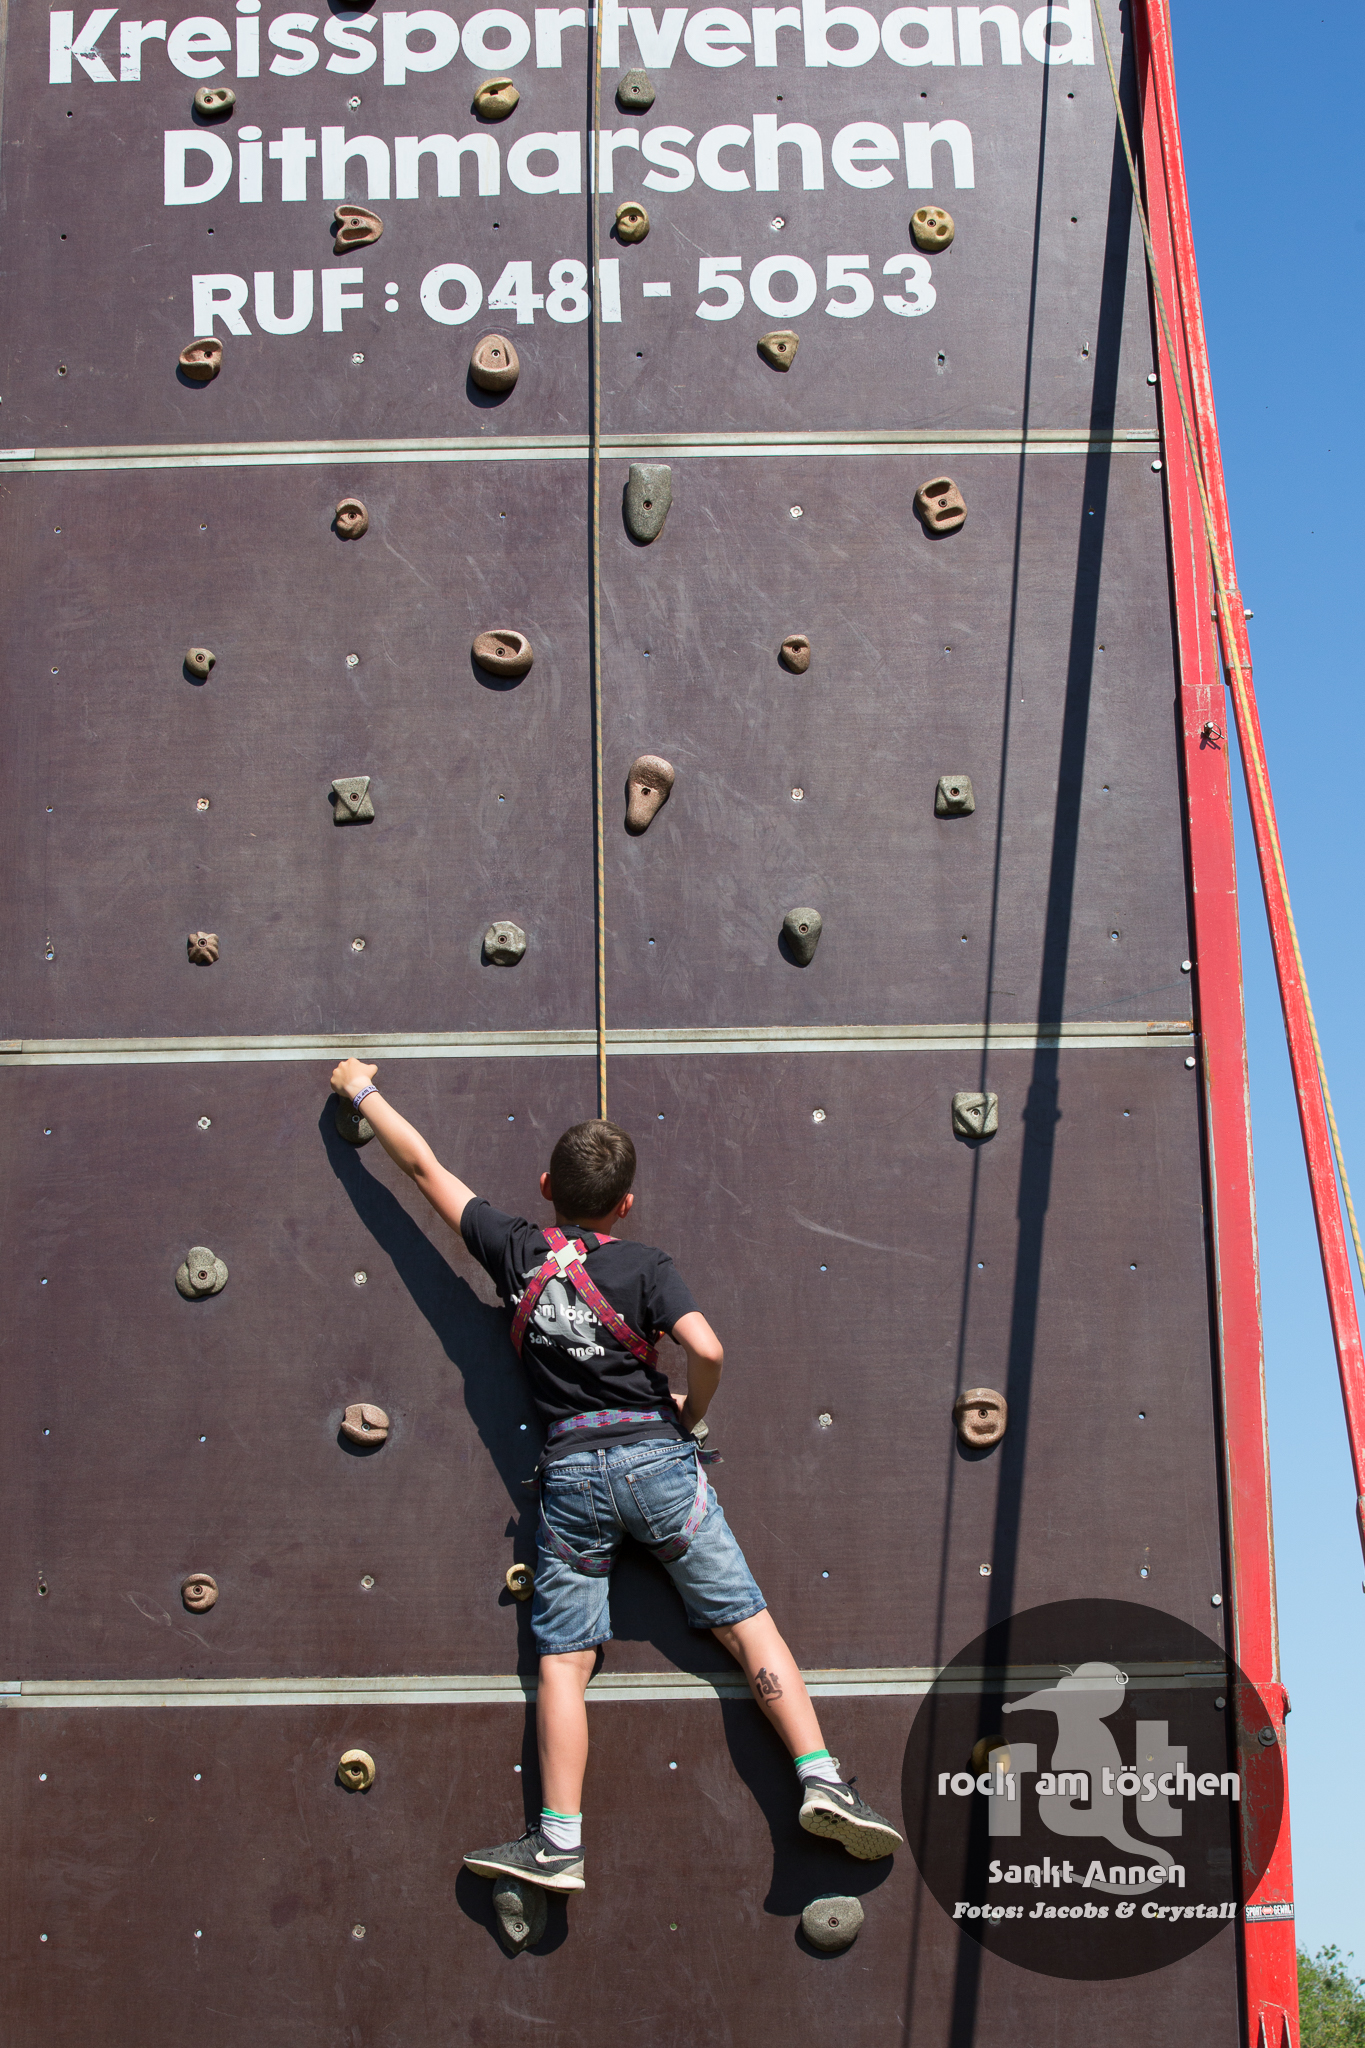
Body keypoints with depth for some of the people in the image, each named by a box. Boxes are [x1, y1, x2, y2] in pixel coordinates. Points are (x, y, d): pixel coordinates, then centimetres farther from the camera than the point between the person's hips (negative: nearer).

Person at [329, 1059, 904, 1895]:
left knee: (563, 1659, 3)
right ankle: (823, 1781, -5)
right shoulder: (646, 1265, -1)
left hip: (570, 1472, 2)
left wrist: (364, 1089, 26)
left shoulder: (514, 1249, 5)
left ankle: (559, 1842, -1)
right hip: (657, 1458, -1)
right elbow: (709, 1352, -14)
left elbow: (422, 1163, 13)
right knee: (746, 1622, 3)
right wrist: (690, 1414, 6)